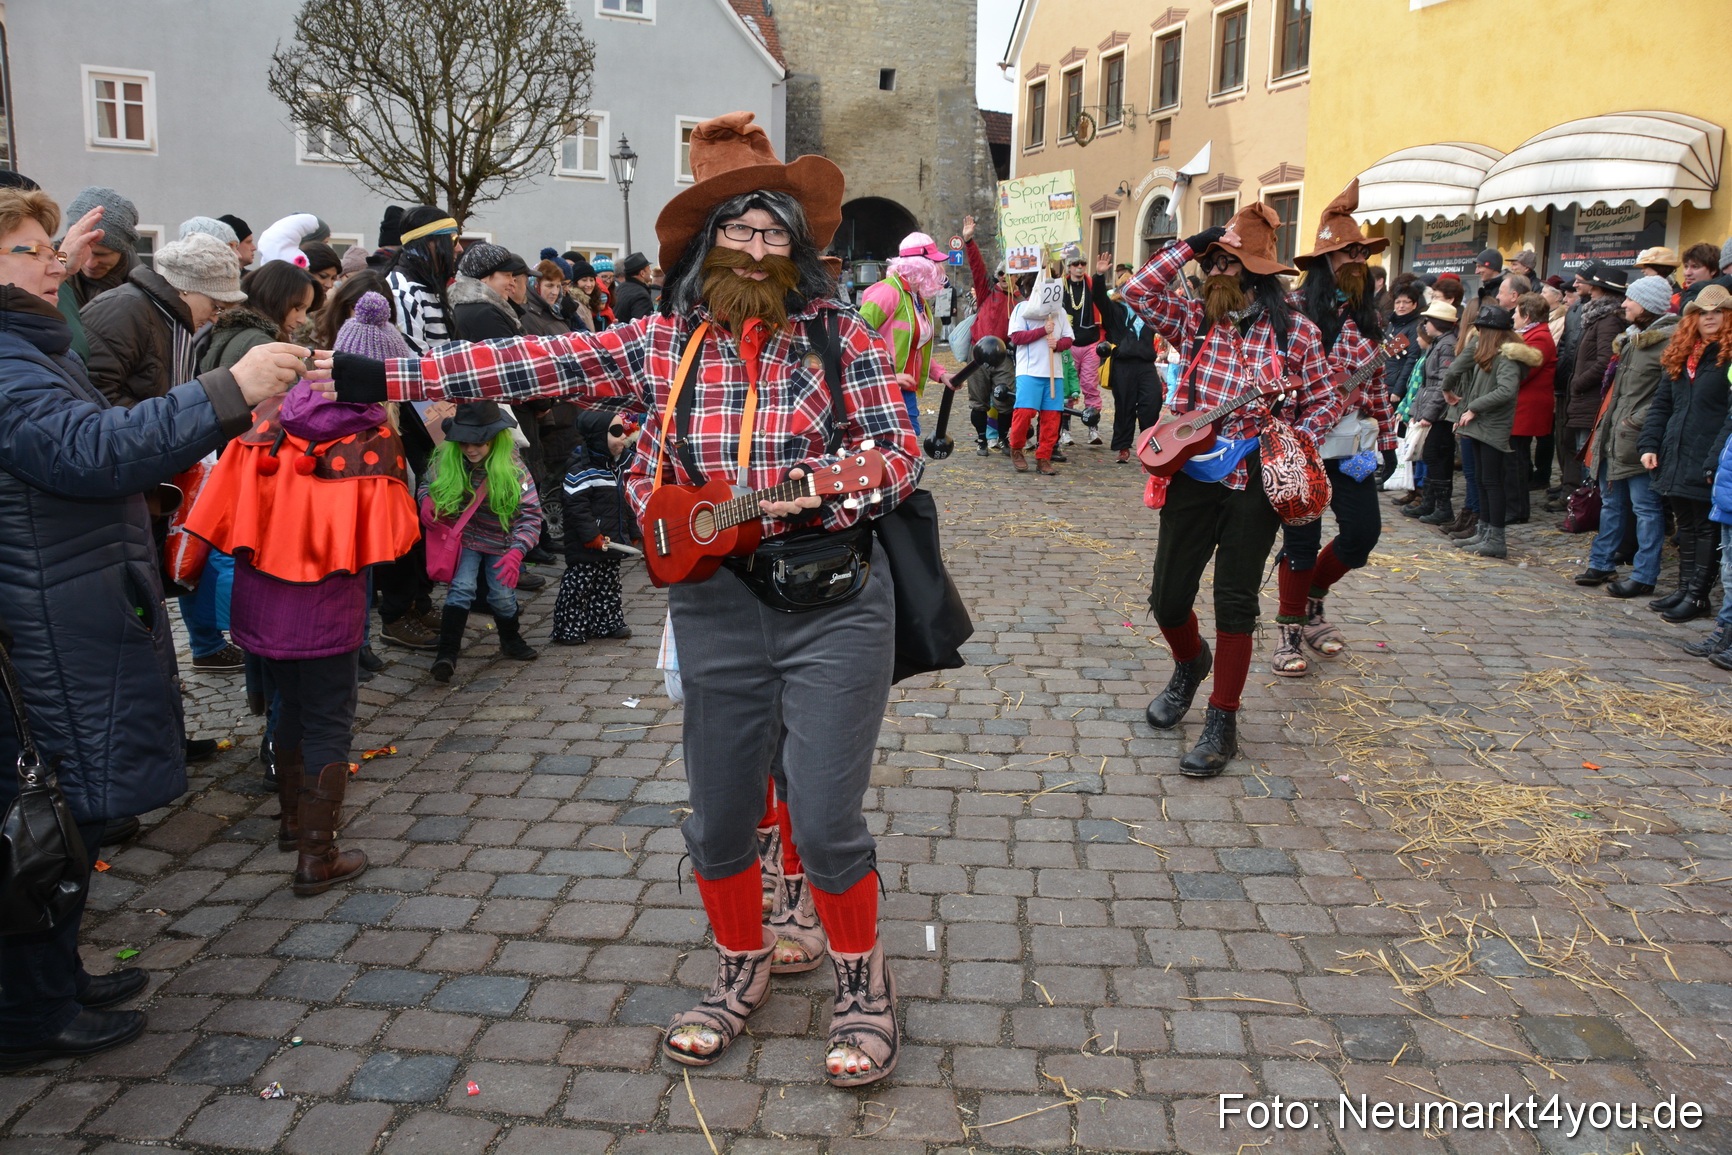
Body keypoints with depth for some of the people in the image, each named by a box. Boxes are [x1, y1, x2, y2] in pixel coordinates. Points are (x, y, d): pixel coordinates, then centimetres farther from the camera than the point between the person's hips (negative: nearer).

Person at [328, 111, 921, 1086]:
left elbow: (904, 450, -4)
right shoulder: (661, 344, 3)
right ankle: (745, 967, 39)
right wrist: (384, 377, -5)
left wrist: (819, 489, -22)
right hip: (716, 609, 3)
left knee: (827, 820, -1)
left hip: (835, 603, -2)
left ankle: (864, 986, 25)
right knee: (719, 818, 12)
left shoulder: (840, 336, -1)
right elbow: (529, 364, -1)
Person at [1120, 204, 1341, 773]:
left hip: (1254, 483, -3)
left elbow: (1325, 400, 4)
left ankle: (1222, 721, 12)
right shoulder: (1196, 319, 5)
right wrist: (1191, 244, -7)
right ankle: (1190, 663, 39)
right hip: (1191, 475, 3)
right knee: (1167, 597, 4)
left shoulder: (1295, 330, -2)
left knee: (1235, 600, 0)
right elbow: (1137, 291, -6)